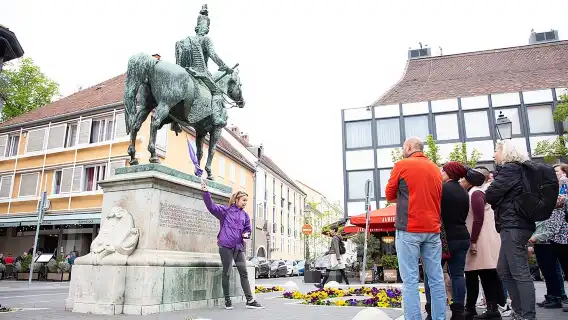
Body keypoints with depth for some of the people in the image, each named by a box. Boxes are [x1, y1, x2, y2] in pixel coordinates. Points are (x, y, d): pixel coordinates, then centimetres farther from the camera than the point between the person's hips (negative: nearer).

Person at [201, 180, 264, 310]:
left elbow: (248, 229, 23)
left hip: (239, 247, 5)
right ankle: (227, 301, 15)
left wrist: (246, 234, -1)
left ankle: (250, 300, 8)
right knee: (227, 273, 2)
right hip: (226, 246, -5)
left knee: (244, 273, 4)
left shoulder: (245, 215, 15)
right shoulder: (225, 210, 1)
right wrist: (206, 192, -24)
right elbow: (212, 206, -11)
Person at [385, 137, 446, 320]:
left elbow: (389, 196, 4)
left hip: (409, 229, -5)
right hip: (433, 229, 5)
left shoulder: (402, 165, -2)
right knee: (436, 278, 8)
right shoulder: (436, 169, 13)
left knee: (410, 280, -4)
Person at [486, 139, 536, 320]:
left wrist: (490, 200, 8)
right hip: (515, 224, 10)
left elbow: (491, 194, -12)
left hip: (513, 225, -10)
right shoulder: (517, 169, 19)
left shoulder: (509, 169, -11)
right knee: (504, 271, 14)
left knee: (520, 273, -7)